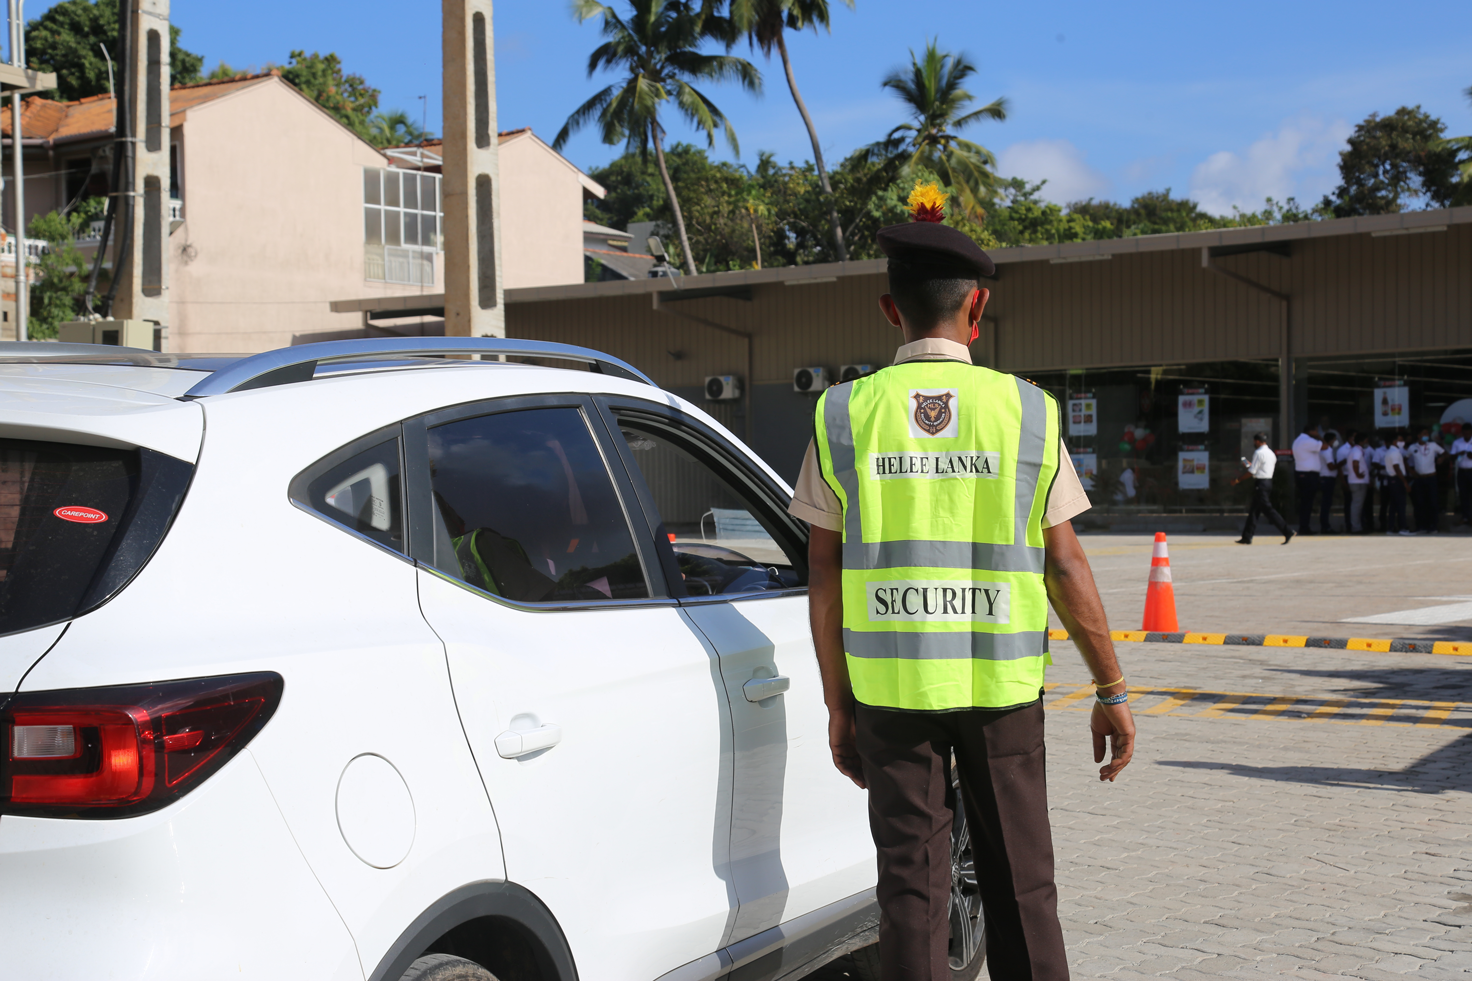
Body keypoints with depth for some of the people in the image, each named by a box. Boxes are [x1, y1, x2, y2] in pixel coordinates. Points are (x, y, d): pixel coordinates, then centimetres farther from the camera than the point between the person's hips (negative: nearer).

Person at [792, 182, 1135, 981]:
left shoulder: (846, 414, 0)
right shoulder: (1024, 411, -2)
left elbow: (824, 577, 0)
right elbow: (1065, 569, -3)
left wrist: (838, 704, 7)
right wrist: (1111, 690, 6)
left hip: (889, 684, 0)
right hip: (1000, 686, 0)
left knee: (911, 887, 7)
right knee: (1020, 890, 12)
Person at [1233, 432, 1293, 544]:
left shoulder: (1258, 453, -13)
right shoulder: (1271, 453, 15)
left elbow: (1251, 472, -15)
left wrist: (1237, 480, -7)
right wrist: (1251, 464, 27)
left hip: (1260, 483, -10)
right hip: (1269, 482, 10)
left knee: (1268, 509, -9)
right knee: (1254, 510, 12)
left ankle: (1287, 532, -12)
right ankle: (1246, 537, 14)